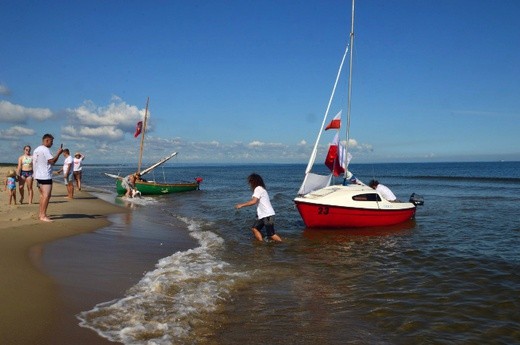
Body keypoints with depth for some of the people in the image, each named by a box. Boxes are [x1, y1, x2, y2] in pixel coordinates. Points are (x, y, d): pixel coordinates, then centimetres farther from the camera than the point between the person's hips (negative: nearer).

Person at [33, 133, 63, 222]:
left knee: (43, 195, 17)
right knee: (47, 195, -10)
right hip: (45, 176, -10)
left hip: (38, 175, 10)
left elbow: (33, 163, 20)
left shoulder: (36, 150, 16)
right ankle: (43, 216, -12)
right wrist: (58, 153, -14)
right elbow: (52, 161, -20)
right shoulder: (45, 149, -14)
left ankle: (40, 214, 22)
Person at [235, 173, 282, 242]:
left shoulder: (258, 188, -13)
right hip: (262, 215, 10)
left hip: (267, 215, -10)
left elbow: (253, 201, -24)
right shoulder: (261, 188, 16)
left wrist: (241, 205, -18)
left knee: (271, 234, -6)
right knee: (255, 228, 8)